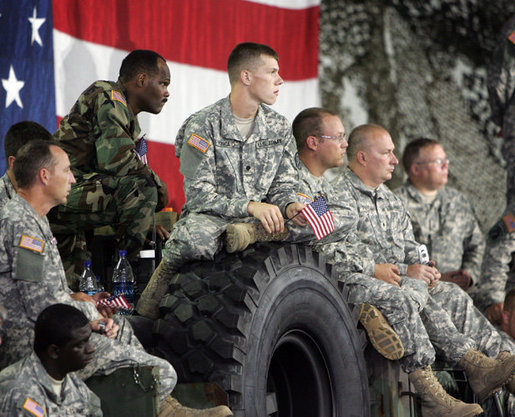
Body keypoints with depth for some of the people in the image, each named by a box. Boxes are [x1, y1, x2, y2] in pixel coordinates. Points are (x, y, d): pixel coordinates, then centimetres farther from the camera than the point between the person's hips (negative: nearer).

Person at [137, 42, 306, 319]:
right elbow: (199, 194, -13)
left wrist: (290, 206, -10)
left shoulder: (279, 128, 11)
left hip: (257, 222, 5)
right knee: (197, 239, -39)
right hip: (210, 216, -5)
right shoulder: (202, 125, -6)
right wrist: (250, 206, -25)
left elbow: (282, 186, 14)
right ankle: (166, 270, -11)